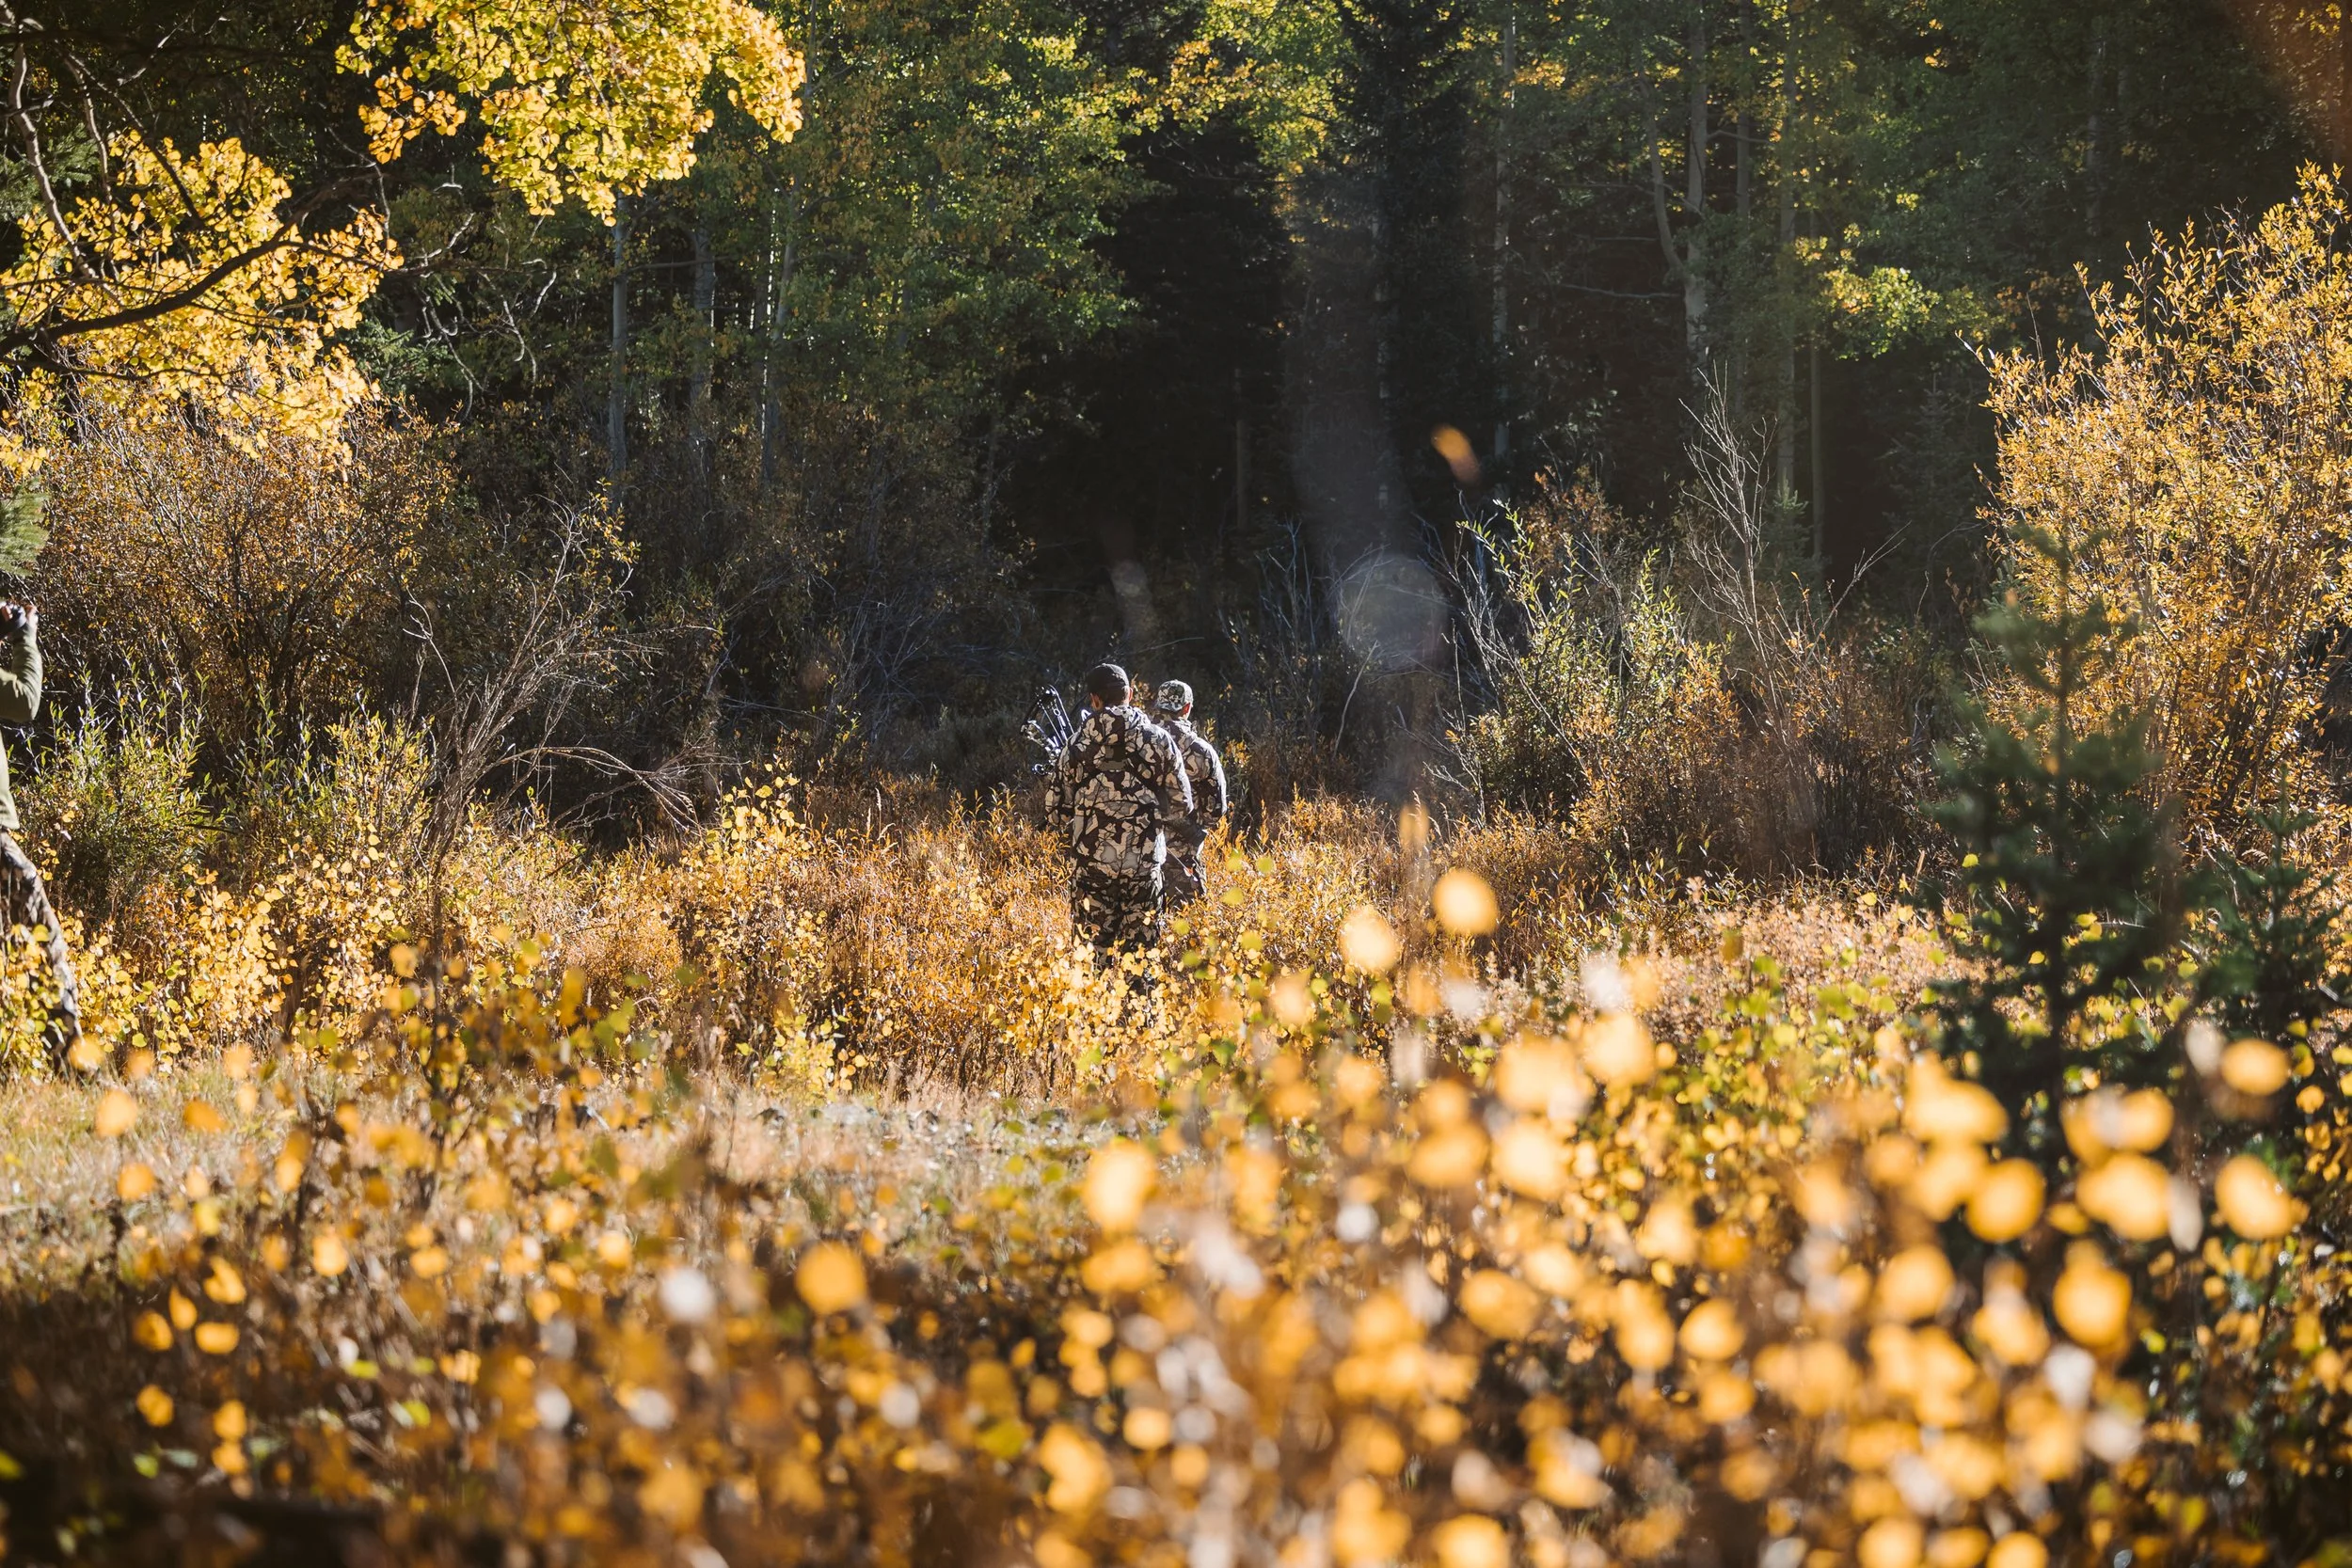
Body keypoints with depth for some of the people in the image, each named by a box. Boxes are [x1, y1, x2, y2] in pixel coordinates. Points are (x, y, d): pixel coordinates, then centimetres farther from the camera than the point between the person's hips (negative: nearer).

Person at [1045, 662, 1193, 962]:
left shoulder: (1080, 744, -2)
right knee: (1142, 947, 6)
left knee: (1097, 943, 6)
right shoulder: (1158, 740, 0)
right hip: (1144, 859, 0)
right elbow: (1181, 801, 4)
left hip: (1091, 859, 0)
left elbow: (1056, 804, 3)